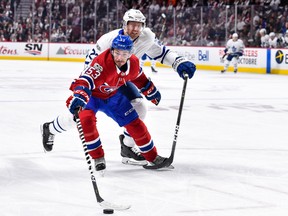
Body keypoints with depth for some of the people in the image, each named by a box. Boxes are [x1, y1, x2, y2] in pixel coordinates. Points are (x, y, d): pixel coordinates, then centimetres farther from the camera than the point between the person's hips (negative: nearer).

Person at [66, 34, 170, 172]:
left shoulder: (133, 63, -17)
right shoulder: (101, 62, -38)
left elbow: (138, 77, 7)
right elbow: (85, 80, -49)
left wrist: (150, 90, 18)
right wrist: (79, 97, -67)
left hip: (113, 95, 5)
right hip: (91, 95, -5)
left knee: (135, 123, 3)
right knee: (86, 119, -31)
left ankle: (153, 157, 22)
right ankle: (98, 158, -12)